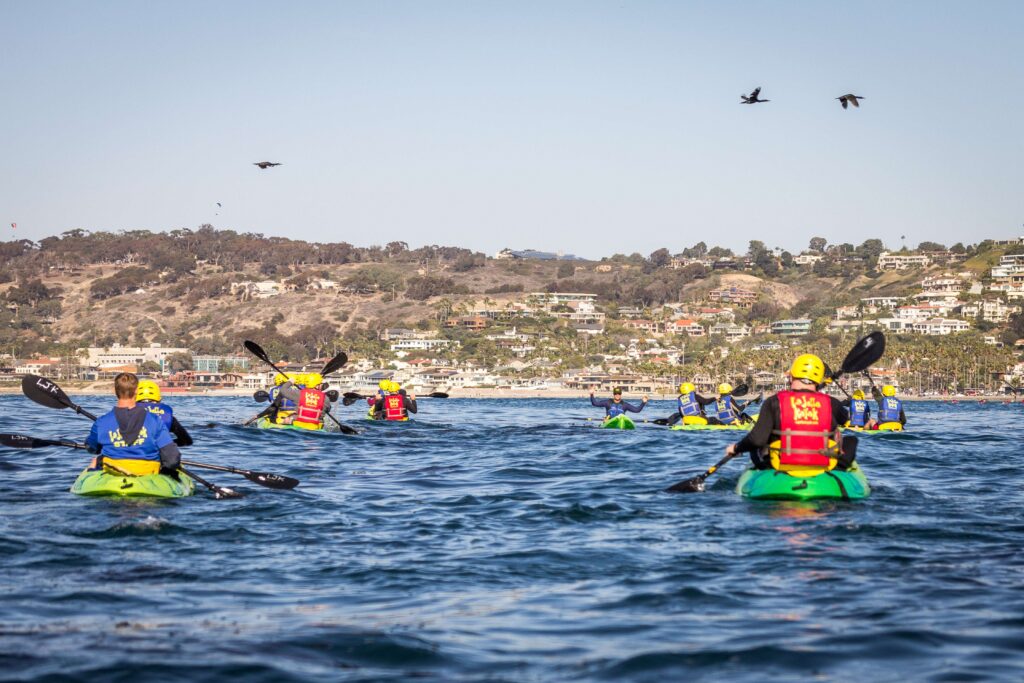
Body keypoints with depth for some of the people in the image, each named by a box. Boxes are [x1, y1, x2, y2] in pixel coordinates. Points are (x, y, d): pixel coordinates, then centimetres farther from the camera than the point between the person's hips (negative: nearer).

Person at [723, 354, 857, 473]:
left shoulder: (774, 402, -8)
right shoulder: (831, 404, -2)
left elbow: (757, 439, -16)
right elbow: (844, 419, 24)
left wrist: (736, 448, 3)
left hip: (781, 468, 0)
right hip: (825, 469, 0)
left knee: (753, 446, 27)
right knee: (851, 440, 26)